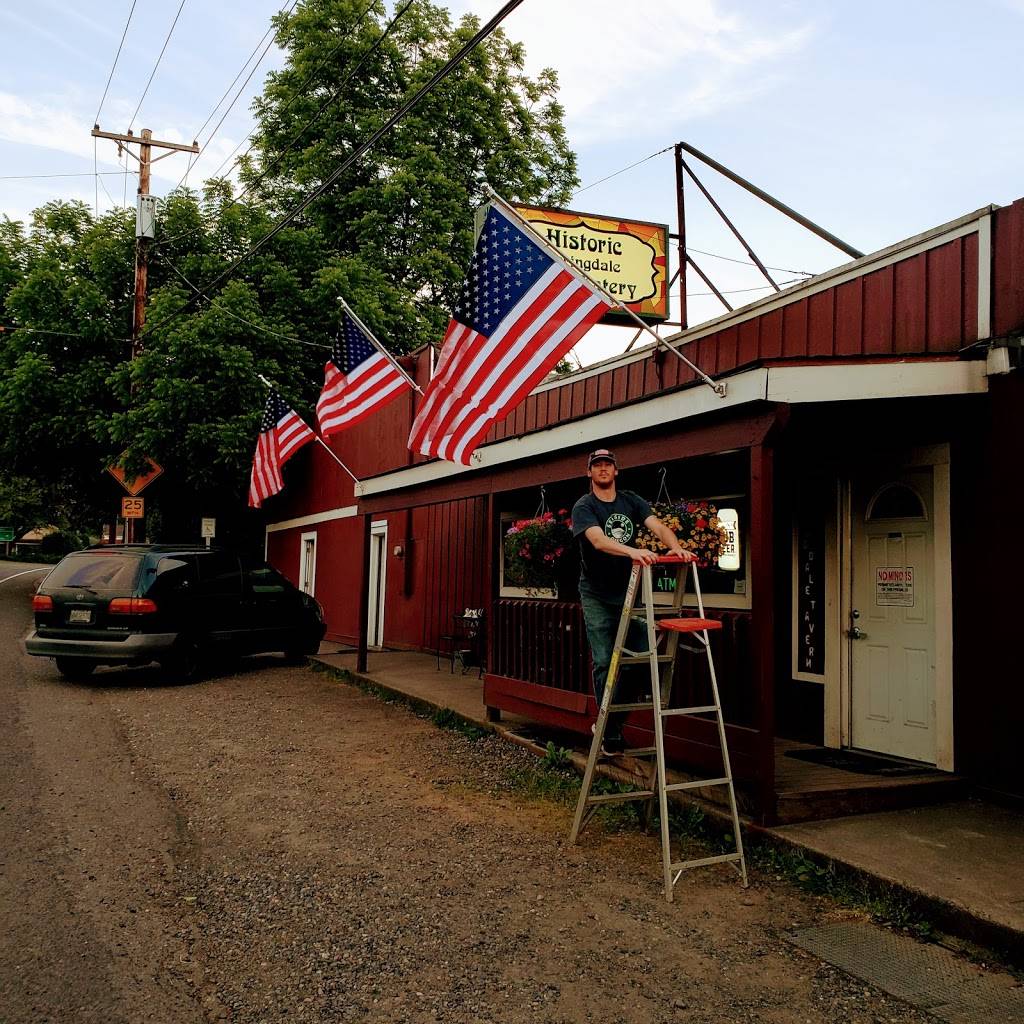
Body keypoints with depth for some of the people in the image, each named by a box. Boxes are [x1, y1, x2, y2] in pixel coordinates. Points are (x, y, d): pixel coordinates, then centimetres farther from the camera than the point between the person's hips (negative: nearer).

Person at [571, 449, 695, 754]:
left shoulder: (631, 501, 6)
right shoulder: (584, 507, -7)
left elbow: (657, 525, -9)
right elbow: (598, 540, -26)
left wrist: (675, 547, -30)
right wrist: (633, 551, -43)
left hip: (629, 591, 4)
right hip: (598, 597, -4)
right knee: (604, 663, -3)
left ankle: (615, 722, 19)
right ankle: (610, 734, 7)